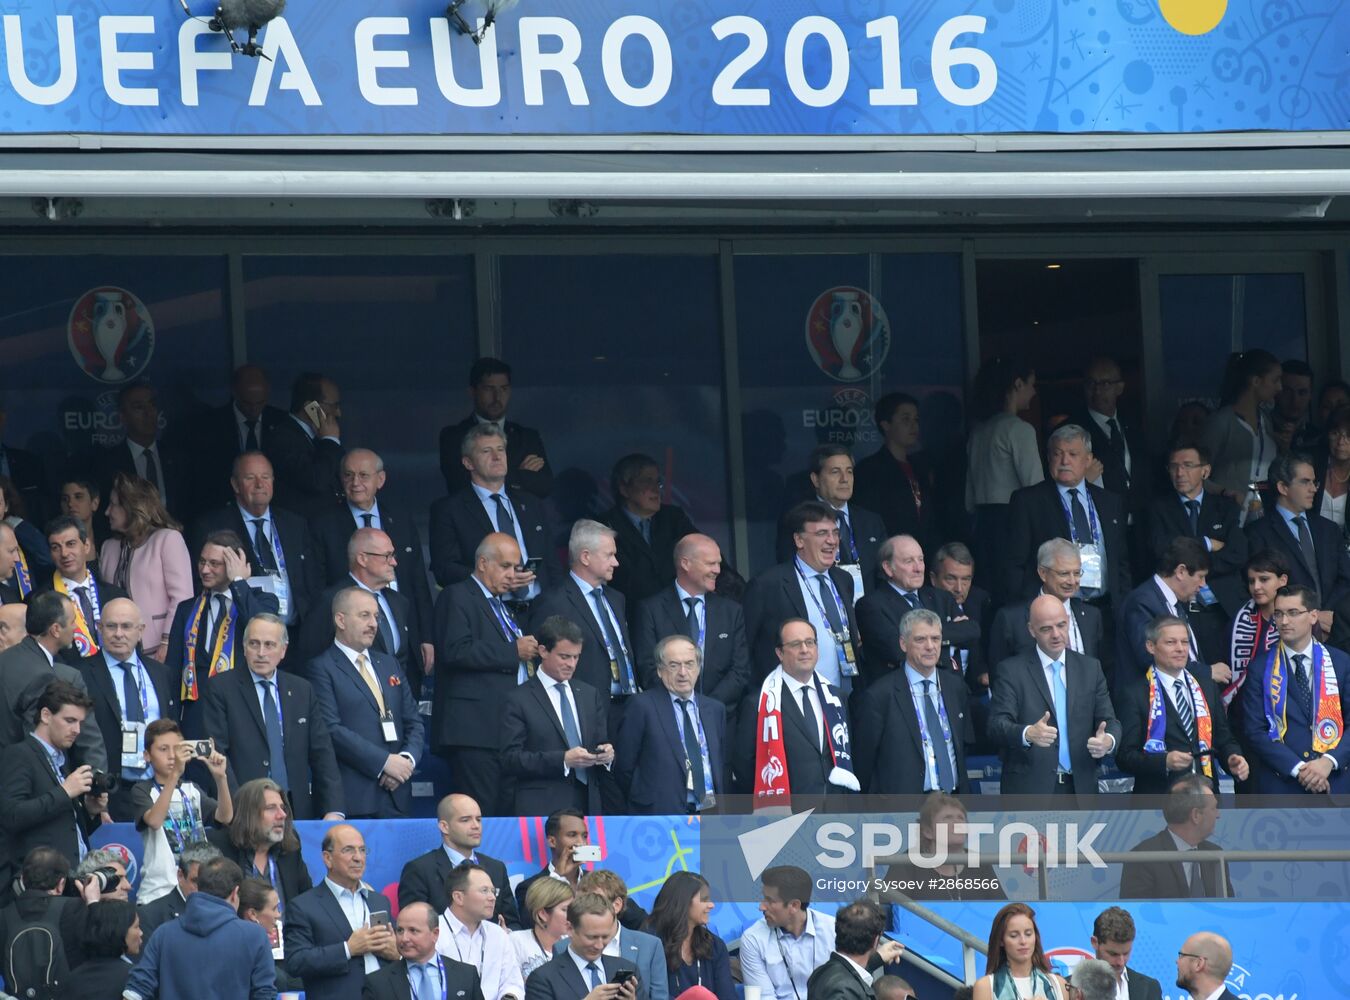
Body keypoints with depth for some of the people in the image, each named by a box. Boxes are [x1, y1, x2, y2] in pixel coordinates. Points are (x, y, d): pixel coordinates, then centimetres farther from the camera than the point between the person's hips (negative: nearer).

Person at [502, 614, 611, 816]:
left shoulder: (591, 695, 16)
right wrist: (563, 760, -19)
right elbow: (510, 760, -9)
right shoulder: (518, 701, -1)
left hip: (587, 805, 5)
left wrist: (606, 754, -5)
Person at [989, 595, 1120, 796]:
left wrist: (1108, 741, -17)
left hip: (1079, 789, 4)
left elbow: (1109, 721, 9)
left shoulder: (1090, 668, 12)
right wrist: (1027, 734, -33)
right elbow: (997, 725, -10)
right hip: (1030, 790, -4)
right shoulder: (1011, 671, 0)